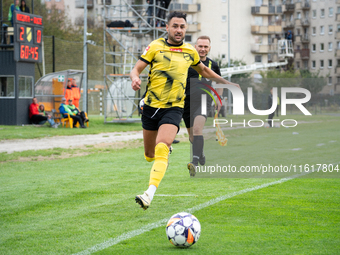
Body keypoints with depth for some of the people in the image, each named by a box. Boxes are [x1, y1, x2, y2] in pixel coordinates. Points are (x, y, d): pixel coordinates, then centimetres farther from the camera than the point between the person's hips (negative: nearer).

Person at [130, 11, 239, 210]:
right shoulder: (156, 47, -1)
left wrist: (227, 83, 29)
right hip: (151, 106, 1)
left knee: (162, 149, -24)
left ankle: (150, 194, -33)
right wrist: (135, 78, -27)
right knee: (149, 154, 11)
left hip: (174, 108, -1)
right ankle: (166, 155, 49)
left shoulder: (190, 52, 7)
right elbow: (136, 69, -3)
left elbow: (204, 70, 26)